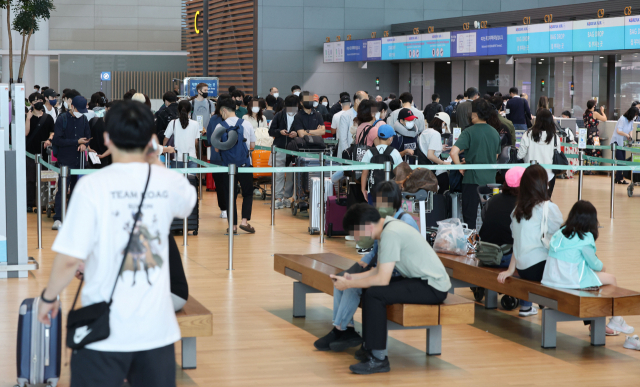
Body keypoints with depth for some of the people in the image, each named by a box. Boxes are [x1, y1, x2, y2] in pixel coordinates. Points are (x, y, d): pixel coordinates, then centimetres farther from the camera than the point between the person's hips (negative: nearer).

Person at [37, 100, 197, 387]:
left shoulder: (93, 185, -13)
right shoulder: (170, 183, 0)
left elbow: (69, 259, -15)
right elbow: (188, 202, 27)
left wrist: (48, 297, 3)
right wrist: (154, 161, 33)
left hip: (105, 331, -3)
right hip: (157, 328, 3)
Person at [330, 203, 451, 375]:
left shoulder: (391, 234, -22)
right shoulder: (389, 227, 8)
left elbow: (382, 279, -24)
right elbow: (380, 270, 16)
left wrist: (348, 284, -13)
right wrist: (351, 277, 6)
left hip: (433, 286, -11)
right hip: (421, 279, 11)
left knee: (374, 294, -22)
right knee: (369, 287, 13)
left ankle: (378, 359, -15)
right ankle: (370, 346, 19)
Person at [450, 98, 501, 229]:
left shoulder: (469, 132, -12)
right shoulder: (495, 133, 6)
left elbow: (454, 152, -24)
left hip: (472, 179, -5)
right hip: (490, 179, 5)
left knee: (469, 217, 2)